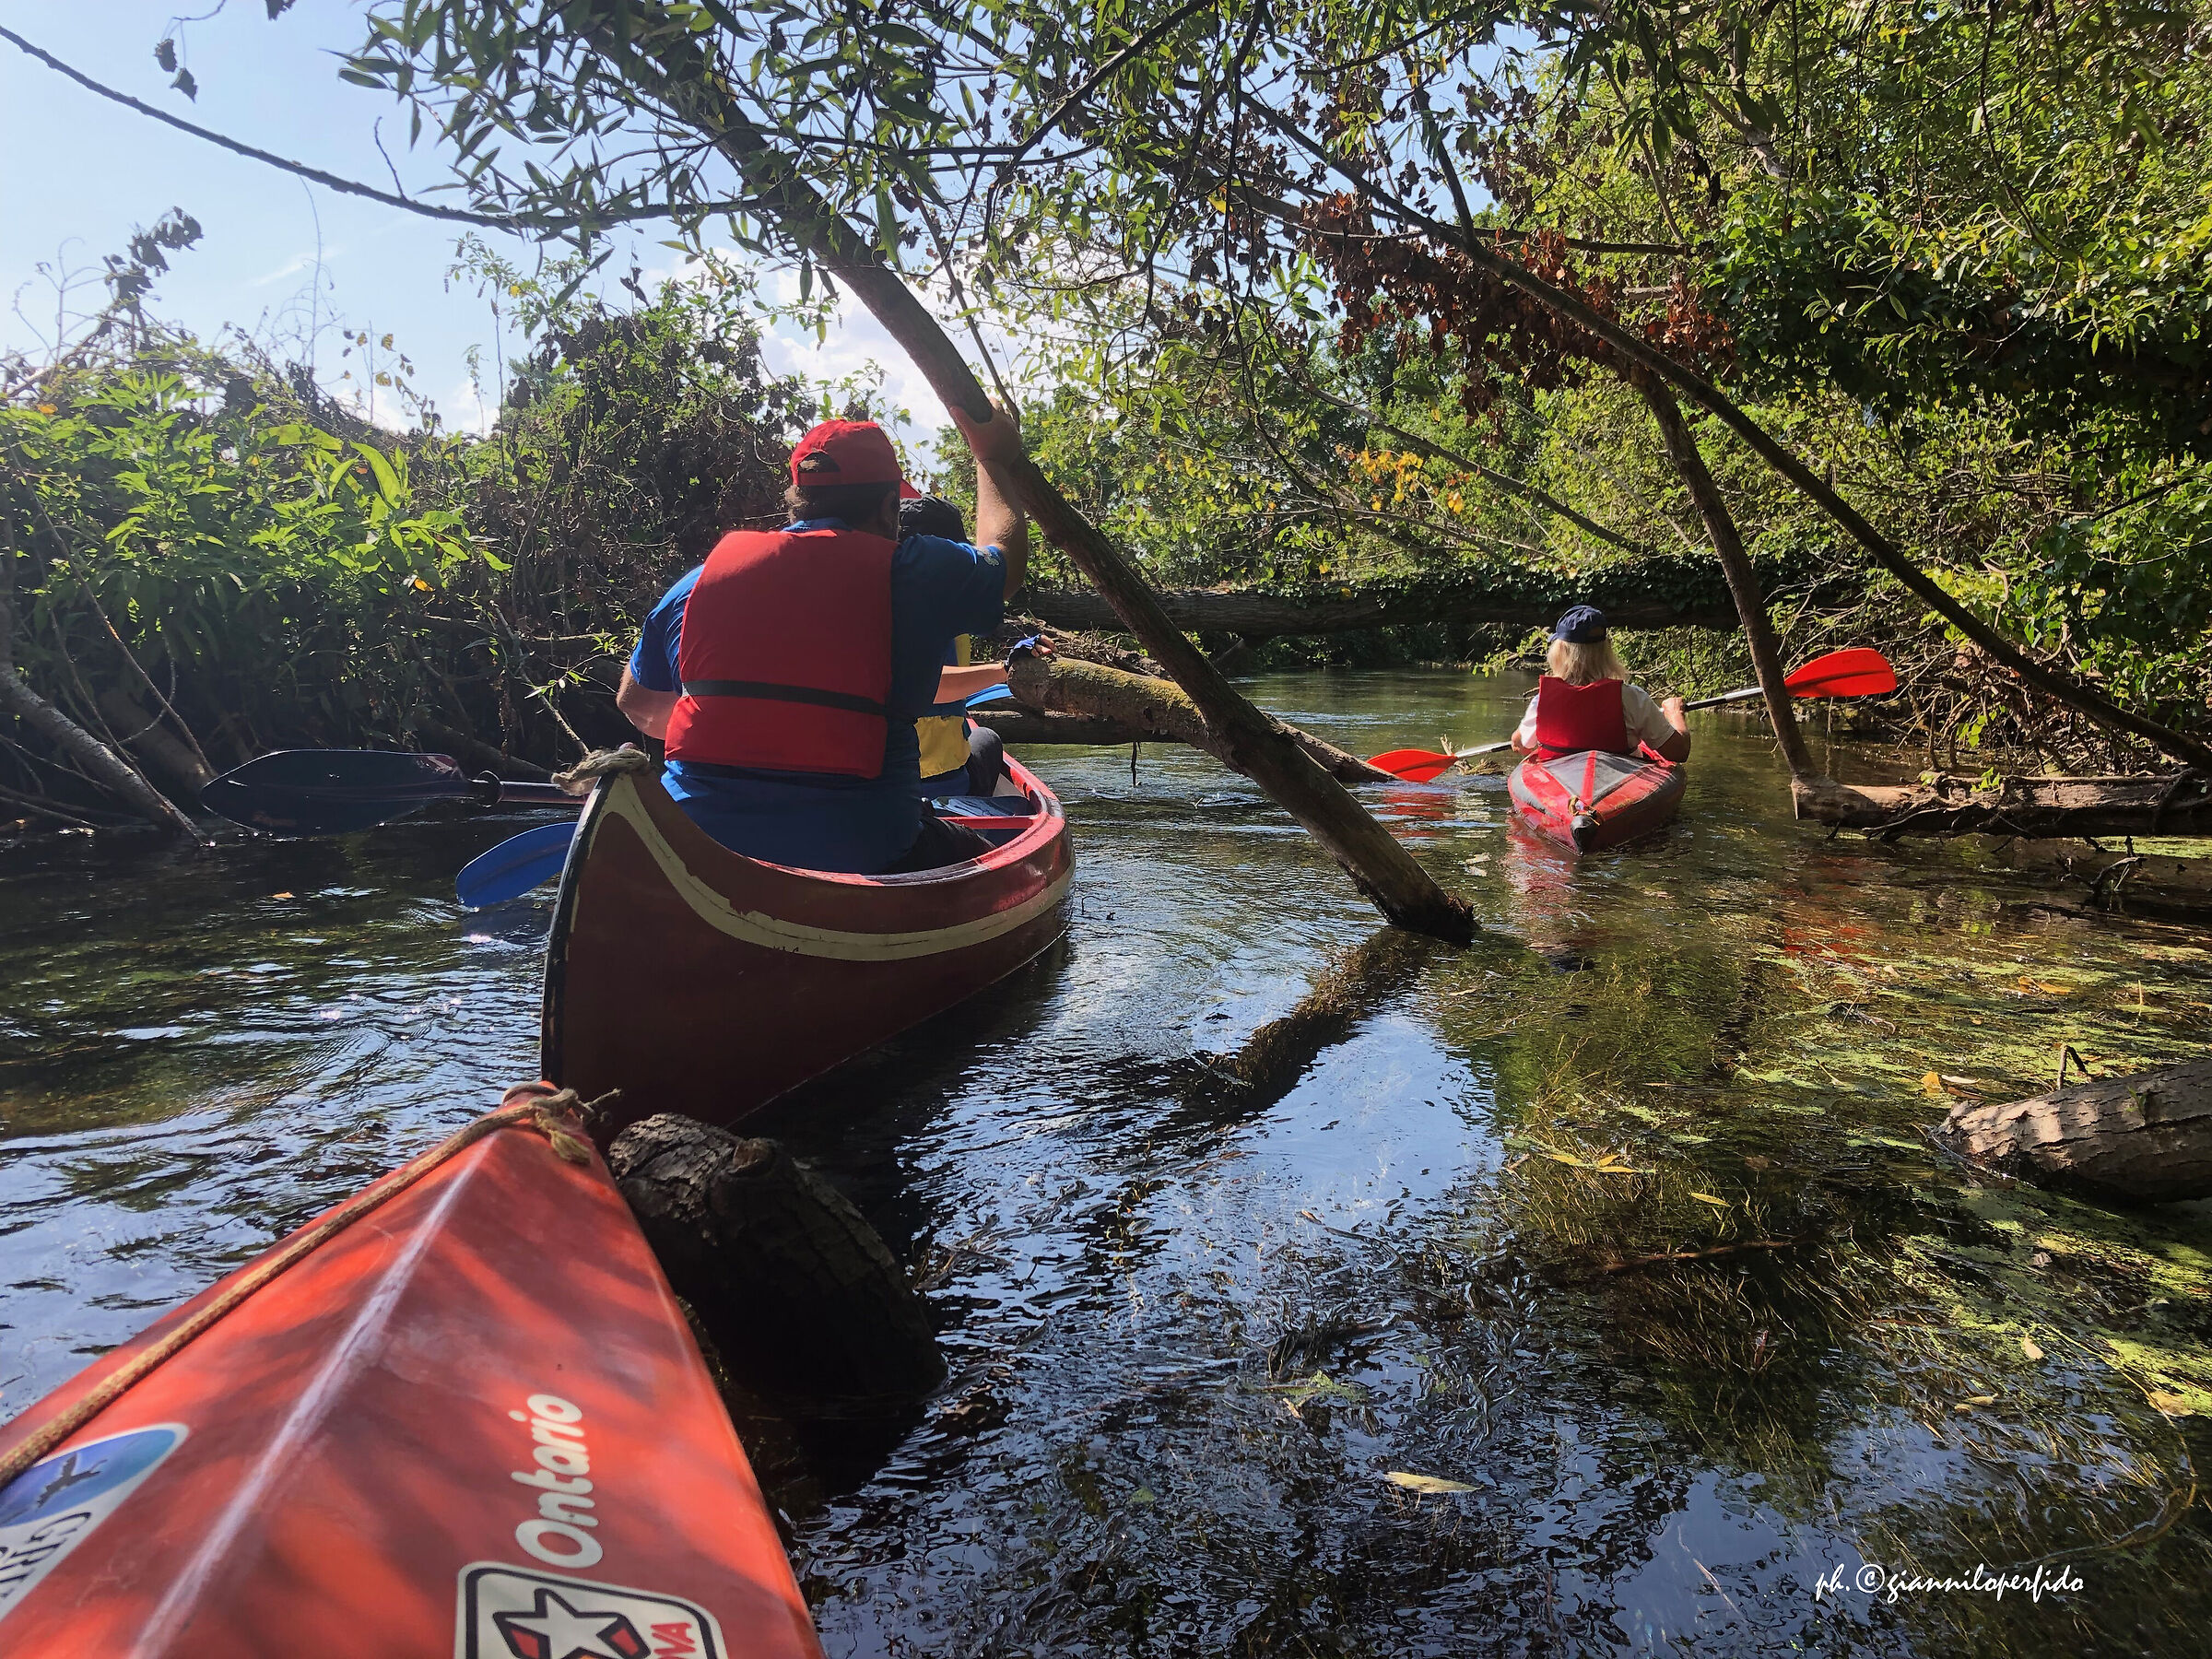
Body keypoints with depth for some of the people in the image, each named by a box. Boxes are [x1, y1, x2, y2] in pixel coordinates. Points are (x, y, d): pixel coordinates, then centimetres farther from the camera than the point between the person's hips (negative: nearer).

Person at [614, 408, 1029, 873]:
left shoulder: (702, 576, 8)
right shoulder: (916, 572, -3)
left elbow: (636, 703, 20)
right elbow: (1005, 555, 20)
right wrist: (992, 458, 37)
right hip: (858, 849, -4)